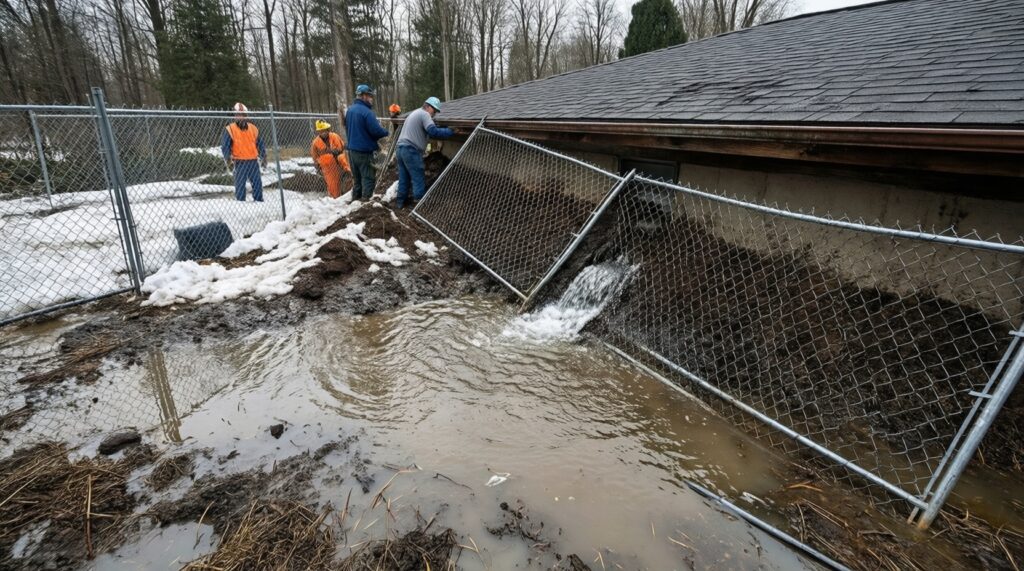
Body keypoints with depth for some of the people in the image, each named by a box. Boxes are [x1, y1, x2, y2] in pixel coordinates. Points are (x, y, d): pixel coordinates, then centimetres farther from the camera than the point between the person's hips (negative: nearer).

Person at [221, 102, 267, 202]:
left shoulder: (253, 128, 10)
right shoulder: (230, 129, -1)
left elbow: (260, 144, 16)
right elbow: (225, 146, -2)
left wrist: (263, 157, 11)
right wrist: (228, 161, -9)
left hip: (253, 161, 3)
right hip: (240, 162, -3)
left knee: (257, 183, 6)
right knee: (240, 185, -1)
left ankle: (259, 202, 16)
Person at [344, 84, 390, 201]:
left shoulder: (350, 110, 10)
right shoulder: (366, 111, -18)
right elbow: (377, 131, -19)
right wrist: (386, 132, 0)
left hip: (352, 149, 8)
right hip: (364, 151, -8)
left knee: (357, 178, 18)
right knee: (368, 178, -2)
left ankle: (356, 200, 24)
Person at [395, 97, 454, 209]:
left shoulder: (415, 113, 26)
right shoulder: (424, 114, -7)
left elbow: (426, 132, 25)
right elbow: (433, 132, -21)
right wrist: (451, 131, -16)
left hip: (402, 148, 10)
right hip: (411, 150, -10)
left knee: (404, 178, 15)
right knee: (418, 179, -4)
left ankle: (401, 201, 22)